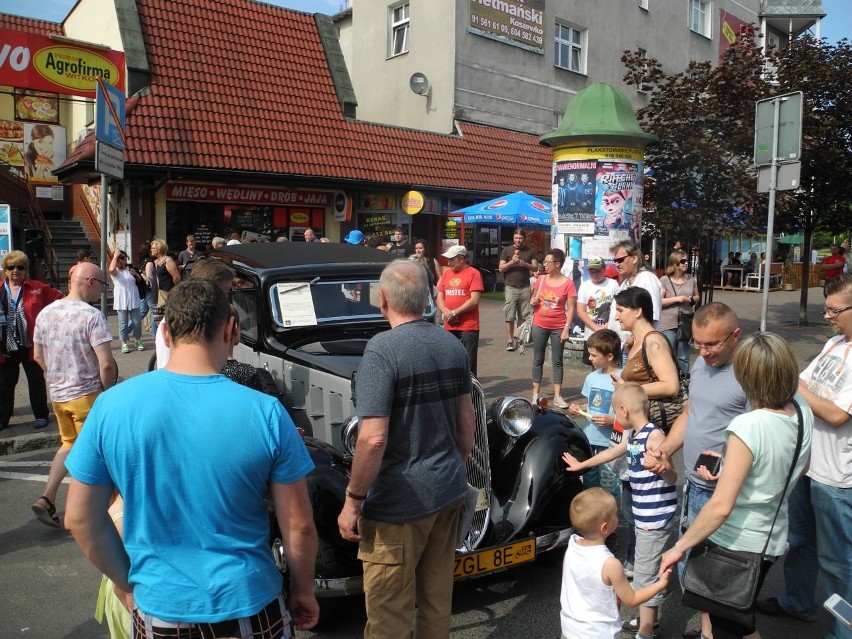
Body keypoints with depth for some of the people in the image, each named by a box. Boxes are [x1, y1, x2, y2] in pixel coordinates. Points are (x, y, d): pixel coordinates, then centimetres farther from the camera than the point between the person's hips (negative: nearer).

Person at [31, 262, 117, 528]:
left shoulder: (45, 313, 2)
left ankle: (46, 498, 14)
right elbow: (106, 364, -24)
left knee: (69, 443, 24)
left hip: (57, 394, 7)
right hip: (87, 395, -6)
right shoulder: (91, 316, -20)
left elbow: (38, 356, 11)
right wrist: (107, 391, -8)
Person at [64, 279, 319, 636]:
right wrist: (303, 589, 6)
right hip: (248, 610, -1)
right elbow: (299, 526, -11)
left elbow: (80, 519, -2)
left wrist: (128, 585, 11)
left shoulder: (111, 406, -12)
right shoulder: (265, 412, -18)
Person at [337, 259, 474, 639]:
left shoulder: (383, 348, -19)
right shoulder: (451, 344, 2)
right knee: (437, 601, 21)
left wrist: (352, 500, -13)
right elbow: (466, 420, 10)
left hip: (399, 500, -7)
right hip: (448, 491, 7)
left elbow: (374, 438, -24)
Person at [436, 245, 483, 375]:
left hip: (468, 326, -6)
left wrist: (454, 312, -14)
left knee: (468, 364, -3)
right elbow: (440, 298, 13)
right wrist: (446, 312, -7)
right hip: (449, 326, 6)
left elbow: (474, 300, -12)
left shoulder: (473, 274, -5)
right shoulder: (446, 274, 13)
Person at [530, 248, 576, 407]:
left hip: (558, 328, -3)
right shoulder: (540, 279, 1)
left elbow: (571, 309, -8)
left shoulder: (568, 284, -10)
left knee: (557, 362, 6)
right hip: (539, 326, 3)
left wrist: (566, 329, -14)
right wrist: (533, 301, -6)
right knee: (538, 360, 9)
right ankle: (535, 394, 17)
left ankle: (557, 396, 12)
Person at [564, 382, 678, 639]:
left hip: (656, 517, -9)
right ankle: (650, 618, 37)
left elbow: (672, 478, -21)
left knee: (644, 575, -2)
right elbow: (610, 453, 24)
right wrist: (581, 465, 36)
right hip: (643, 515, 9)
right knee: (648, 570, 21)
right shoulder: (631, 437, 7)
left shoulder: (653, 435, -20)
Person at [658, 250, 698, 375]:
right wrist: (676, 299, -18)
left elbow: (697, 296, 20)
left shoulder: (691, 279, 7)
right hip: (668, 325, -4)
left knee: (683, 356, 11)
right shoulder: (665, 280, -6)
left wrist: (693, 299, -2)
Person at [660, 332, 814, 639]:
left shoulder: (748, 426, -29)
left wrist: (679, 547, -17)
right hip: (771, 540, 7)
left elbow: (721, 506, -28)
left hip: (734, 544, -7)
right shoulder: (803, 411, -7)